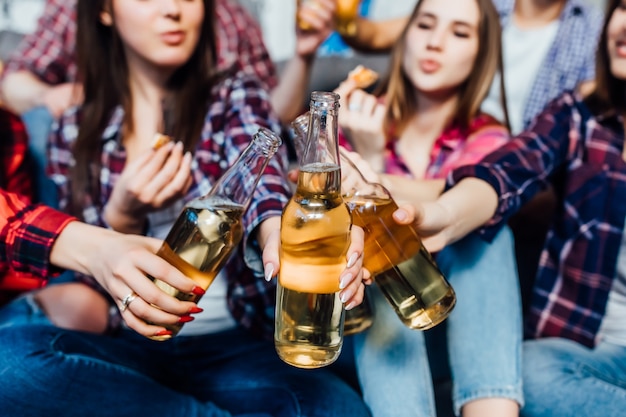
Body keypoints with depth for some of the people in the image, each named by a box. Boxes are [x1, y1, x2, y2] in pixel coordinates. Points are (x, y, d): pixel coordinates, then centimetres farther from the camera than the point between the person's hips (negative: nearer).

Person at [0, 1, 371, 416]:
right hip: (126, 345, 3)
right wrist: (122, 215, -12)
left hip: (232, 346, -2)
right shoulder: (75, 132, 10)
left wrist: (279, 234, -41)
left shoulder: (235, 97, 7)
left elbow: (260, 179, -16)